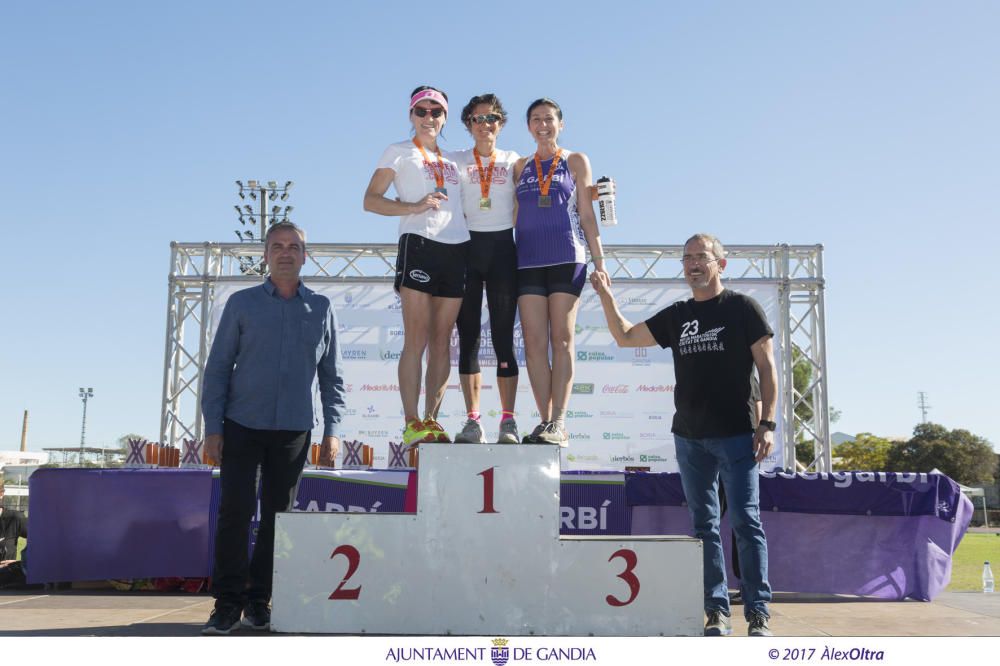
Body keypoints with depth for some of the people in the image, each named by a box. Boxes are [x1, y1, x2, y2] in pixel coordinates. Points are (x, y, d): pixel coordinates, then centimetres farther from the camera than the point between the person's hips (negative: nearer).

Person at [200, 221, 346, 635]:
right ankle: (227, 602, 4)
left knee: (277, 515, 5)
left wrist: (332, 430, 2)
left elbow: (331, 375, 10)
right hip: (242, 425, -1)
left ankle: (259, 601, 16)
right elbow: (218, 367, 3)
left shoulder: (321, 308, 8)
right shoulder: (242, 304, 4)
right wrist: (212, 427, -4)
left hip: (294, 430, 1)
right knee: (235, 511, -6)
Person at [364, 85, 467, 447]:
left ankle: (431, 420, 7)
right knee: (416, 338, -9)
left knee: (442, 340, 3)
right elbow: (371, 200, 1)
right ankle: (411, 423, -8)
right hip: (418, 244, -5)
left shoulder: (452, 159, 25)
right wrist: (414, 207, -12)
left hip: (456, 247, 5)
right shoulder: (399, 152, 10)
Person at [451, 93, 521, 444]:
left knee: (503, 336, -3)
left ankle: (508, 421, -2)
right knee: (468, 336, -2)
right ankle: (472, 421, 0)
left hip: (503, 247, 0)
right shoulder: (457, 161, 12)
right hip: (466, 247, 1)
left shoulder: (513, 161, 12)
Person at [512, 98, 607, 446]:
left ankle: (559, 423, -8)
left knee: (561, 339, -6)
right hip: (528, 260, 3)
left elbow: (587, 214, 7)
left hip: (566, 258, -3)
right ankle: (545, 421, 1)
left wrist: (599, 261, 0)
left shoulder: (575, 161, 10)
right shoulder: (521, 166, 17)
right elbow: (514, 215, 16)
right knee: (534, 342, -3)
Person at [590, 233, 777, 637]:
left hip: (735, 435, -5)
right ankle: (717, 612, 11)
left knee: (745, 521, -6)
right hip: (689, 437, 5)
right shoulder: (676, 316, 14)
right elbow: (625, 337, 20)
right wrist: (606, 296, 6)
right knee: (704, 525, 6)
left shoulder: (742, 308, 1)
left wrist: (767, 423, -9)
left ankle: (758, 613, -1)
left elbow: (766, 368, -1)